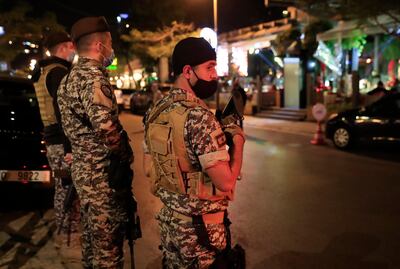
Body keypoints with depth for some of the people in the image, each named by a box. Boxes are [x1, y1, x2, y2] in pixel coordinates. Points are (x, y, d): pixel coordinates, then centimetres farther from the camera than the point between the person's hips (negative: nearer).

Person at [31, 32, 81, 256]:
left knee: (64, 191, 18)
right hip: (62, 142, -10)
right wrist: (70, 147, -24)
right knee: (68, 192, -3)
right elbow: (62, 112, -23)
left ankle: (66, 234, 30)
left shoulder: (44, 71, 18)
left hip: (53, 139, 10)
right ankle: (68, 241, 7)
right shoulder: (59, 72, -14)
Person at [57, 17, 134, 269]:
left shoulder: (71, 76, 13)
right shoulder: (93, 75, -18)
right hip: (103, 173, -10)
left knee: (92, 234, 23)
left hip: (84, 168, 10)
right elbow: (107, 127, -31)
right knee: (108, 240, 3)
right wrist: (127, 156, -13)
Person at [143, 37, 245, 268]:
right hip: (201, 225, -7)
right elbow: (226, 182, -26)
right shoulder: (199, 115, -25)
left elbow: (149, 169, 9)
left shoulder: (155, 112, 2)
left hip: (169, 218, 8)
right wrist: (238, 135, -13)